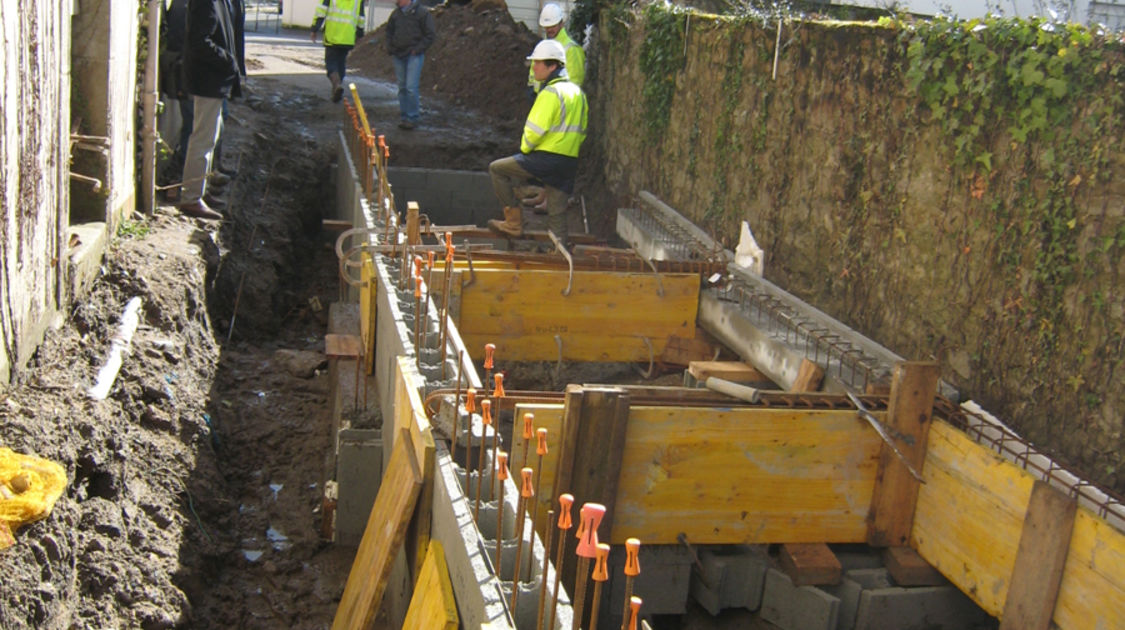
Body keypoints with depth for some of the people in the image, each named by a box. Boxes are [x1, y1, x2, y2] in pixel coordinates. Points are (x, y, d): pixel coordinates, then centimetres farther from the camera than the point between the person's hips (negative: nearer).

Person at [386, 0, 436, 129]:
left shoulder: (422, 12, -7)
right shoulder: (396, 13, 9)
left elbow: (430, 35, -6)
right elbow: (389, 31, 23)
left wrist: (417, 49, -11)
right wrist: (390, 48, 9)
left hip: (414, 56, -6)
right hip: (398, 55, 6)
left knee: (411, 87, -12)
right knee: (402, 87, 8)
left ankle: (413, 118, -4)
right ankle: (405, 117, 16)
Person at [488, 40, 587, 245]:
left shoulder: (551, 92, -12)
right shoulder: (577, 92, 16)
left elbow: (536, 129, -17)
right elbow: (581, 131, 21)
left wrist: (525, 148, -1)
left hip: (546, 158, -8)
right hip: (569, 162, 8)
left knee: (497, 169, 4)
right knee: (557, 213, 13)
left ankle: (514, 222, 4)